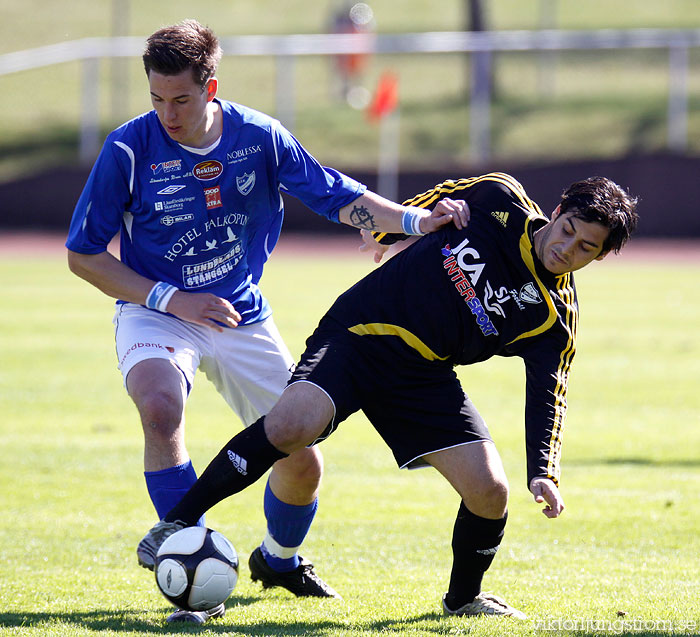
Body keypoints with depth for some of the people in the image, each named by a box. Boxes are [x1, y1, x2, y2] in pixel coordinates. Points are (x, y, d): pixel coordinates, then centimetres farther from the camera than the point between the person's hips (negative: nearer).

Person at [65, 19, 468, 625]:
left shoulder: (258, 137, -9)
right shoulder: (130, 149, -17)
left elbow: (339, 197, -1)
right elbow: (83, 254, -9)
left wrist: (417, 220, -17)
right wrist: (171, 299, -18)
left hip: (242, 315, 3)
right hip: (156, 314, -3)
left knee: (302, 461, 1)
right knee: (160, 406, -35)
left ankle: (278, 559, 35)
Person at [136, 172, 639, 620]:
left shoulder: (555, 318, -5)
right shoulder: (498, 200, -6)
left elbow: (547, 397, -12)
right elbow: (436, 202, 14)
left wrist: (543, 472, -27)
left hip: (424, 378, 2)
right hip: (356, 336, -2)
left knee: (489, 491, -12)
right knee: (290, 427, -28)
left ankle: (464, 596, 19)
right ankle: (178, 522, -14)